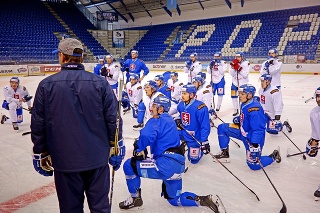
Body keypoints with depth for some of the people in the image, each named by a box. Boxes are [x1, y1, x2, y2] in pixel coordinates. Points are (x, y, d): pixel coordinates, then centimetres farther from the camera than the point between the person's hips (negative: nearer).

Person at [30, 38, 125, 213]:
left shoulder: (46, 85, -6)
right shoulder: (100, 83, -7)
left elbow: (38, 125, -1)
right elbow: (113, 119, -5)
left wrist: (41, 155, 12)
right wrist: (116, 149, 7)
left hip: (64, 160, 0)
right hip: (97, 158, 1)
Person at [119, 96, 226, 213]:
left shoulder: (156, 120, -5)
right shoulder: (170, 121, 22)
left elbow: (146, 136, -26)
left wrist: (139, 149, -6)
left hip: (166, 165, -9)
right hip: (178, 165, 9)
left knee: (129, 165, 1)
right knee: (174, 200, 26)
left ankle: (135, 198, 15)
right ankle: (207, 200, 11)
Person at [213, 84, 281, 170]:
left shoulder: (254, 109, -30)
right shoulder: (244, 104, -3)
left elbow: (258, 129, -29)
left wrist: (254, 145, -30)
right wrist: (238, 119, -1)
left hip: (252, 138, -8)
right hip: (243, 132, 9)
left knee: (254, 165, -4)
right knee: (222, 128, 2)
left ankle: (273, 156, 21)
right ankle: (224, 153, 13)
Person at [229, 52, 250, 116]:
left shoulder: (246, 64, -11)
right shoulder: (234, 63, 2)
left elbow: (245, 75, -20)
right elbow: (232, 74, -4)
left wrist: (239, 68, -26)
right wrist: (233, 67, -18)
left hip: (243, 83, -5)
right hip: (235, 82, 5)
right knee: (233, 96, 7)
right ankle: (236, 110, 22)